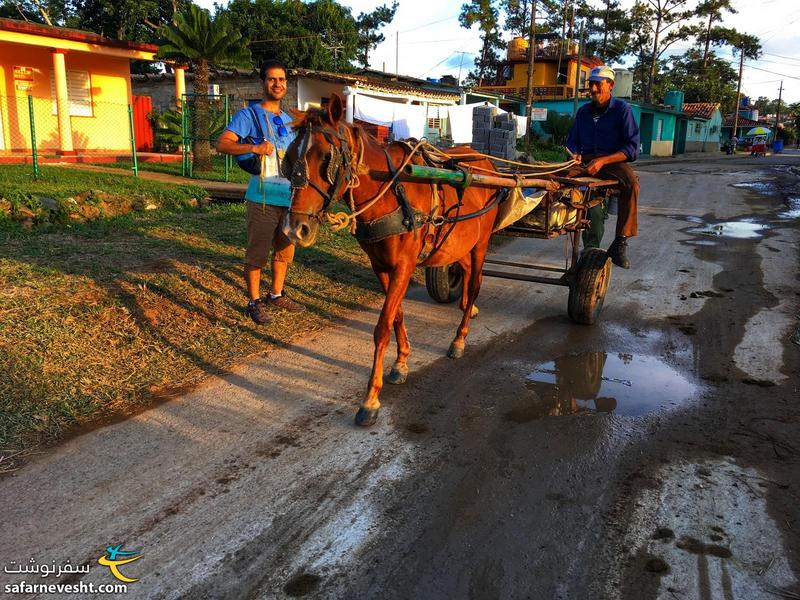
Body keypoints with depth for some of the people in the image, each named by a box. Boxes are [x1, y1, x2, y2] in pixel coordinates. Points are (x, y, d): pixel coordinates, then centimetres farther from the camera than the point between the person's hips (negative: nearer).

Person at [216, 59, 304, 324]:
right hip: (263, 197, -7)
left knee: (285, 250, 17)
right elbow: (222, 144, -17)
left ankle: (277, 294, 32)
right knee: (257, 253, 0)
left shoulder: (290, 120, 15)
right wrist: (253, 147, -31)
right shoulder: (249, 115, -6)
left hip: (290, 196, 7)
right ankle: (255, 302, 13)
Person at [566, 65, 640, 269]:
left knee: (631, 184, -36)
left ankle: (619, 244, -27)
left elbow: (632, 147, -7)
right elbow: (572, 140, 22)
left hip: (614, 160, -3)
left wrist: (602, 161, -20)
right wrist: (575, 154, -4)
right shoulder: (583, 111, 16)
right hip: (585, 160, 4)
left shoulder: (621, 109, 1)